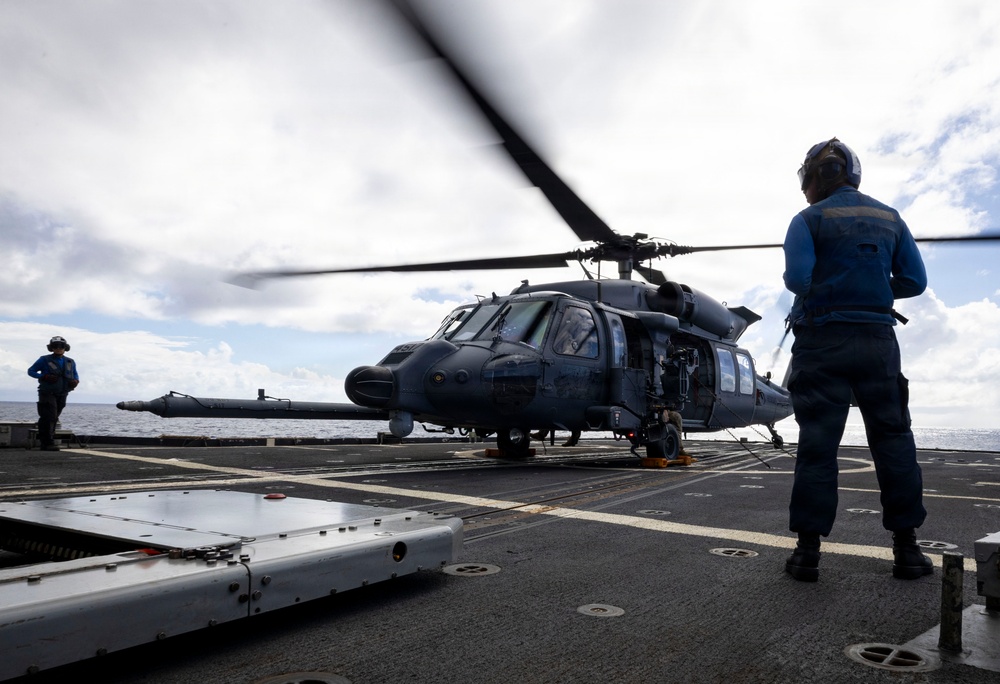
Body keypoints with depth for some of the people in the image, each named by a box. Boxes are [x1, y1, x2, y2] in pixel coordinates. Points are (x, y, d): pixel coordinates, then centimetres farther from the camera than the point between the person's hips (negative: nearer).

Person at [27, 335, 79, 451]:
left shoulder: (70, 362, 10)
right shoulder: (44, 360, -2)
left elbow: (75, 374, 23)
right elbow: (30, 371, 3)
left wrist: (76, 381, -2)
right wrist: (44, 376, -15)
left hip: (62, 395, 5)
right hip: (47, 393, -5)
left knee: (54, 419, 9)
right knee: (49, 417, -15)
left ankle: (44, 442, 21)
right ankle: (49, 443, -15)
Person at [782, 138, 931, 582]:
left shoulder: (809, 220, -2)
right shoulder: (890, 219, 12)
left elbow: (796, 279, -15)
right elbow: (914, 281, 8)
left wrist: (825, 290, 7)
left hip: (822, 341, -3)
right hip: (878, 341, 3)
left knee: (817, 443, -2)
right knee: (892, 439, 9)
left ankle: (808, 550, 1)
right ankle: (906, 547, 12)